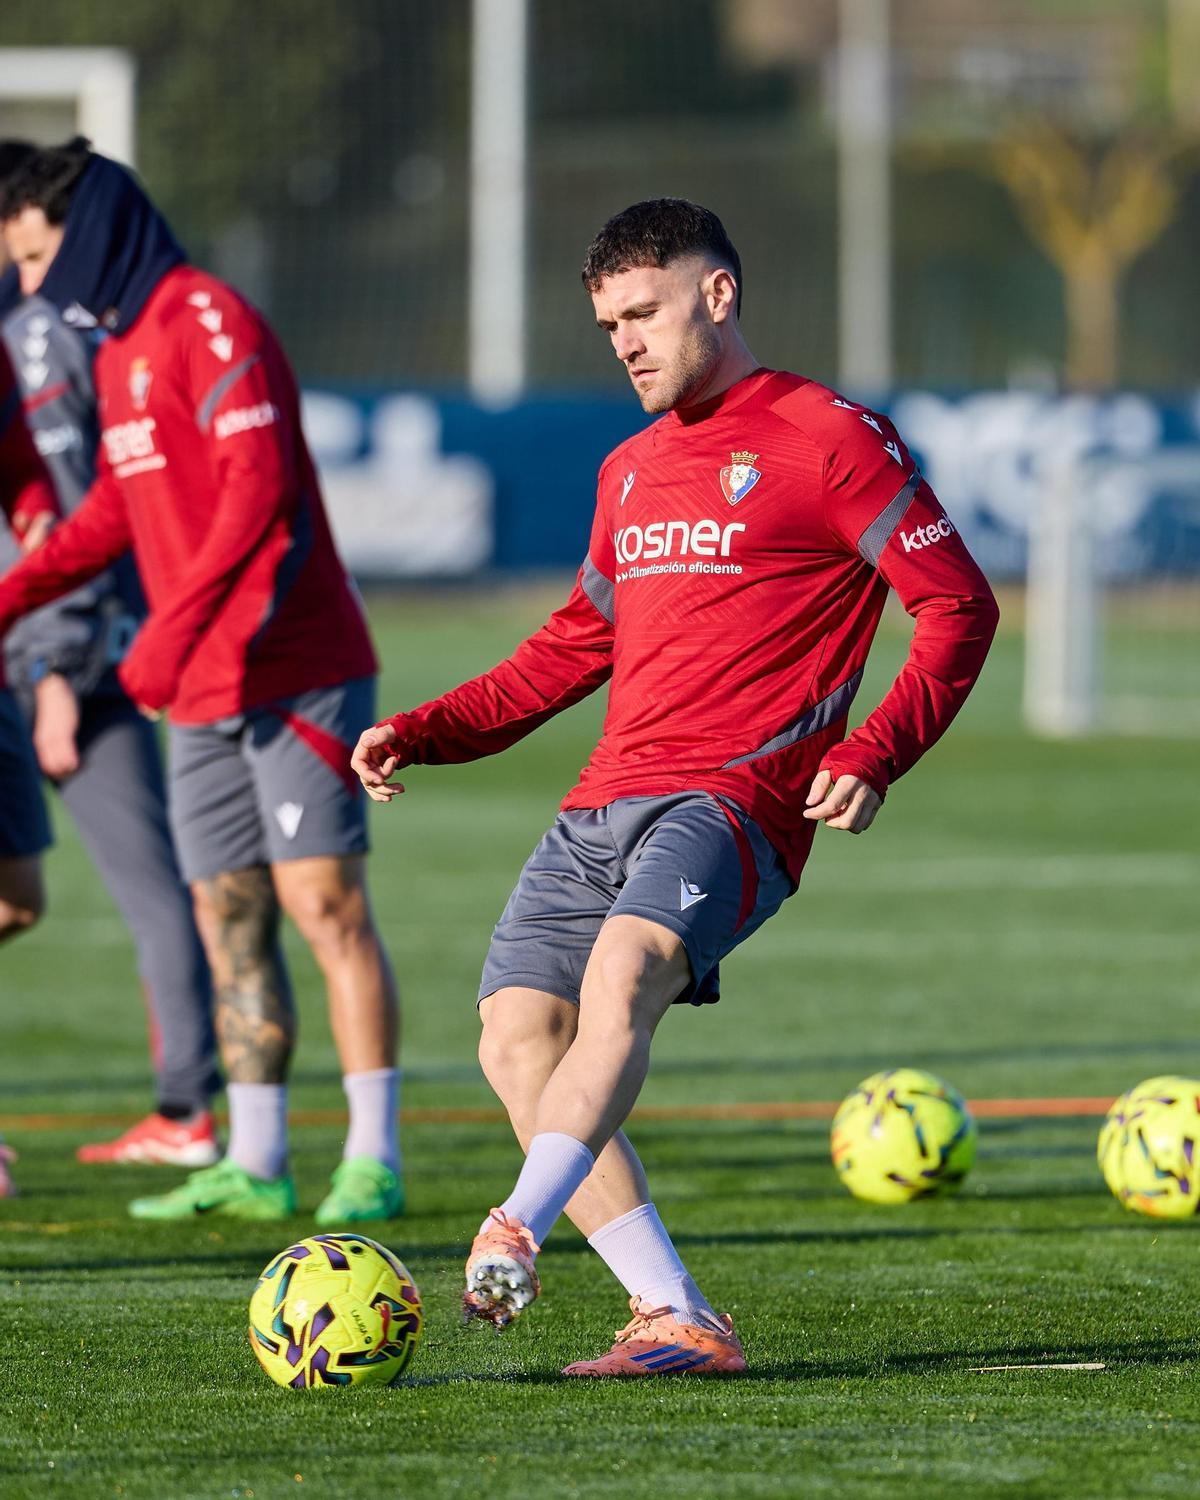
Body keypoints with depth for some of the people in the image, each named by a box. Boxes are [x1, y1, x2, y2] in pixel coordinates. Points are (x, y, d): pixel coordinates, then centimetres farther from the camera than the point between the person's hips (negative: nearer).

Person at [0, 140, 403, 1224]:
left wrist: (168, 635, -20)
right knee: (229, 920, 7)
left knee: (324, 900, -8)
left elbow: (258, 488, -19)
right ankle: (256, 1164, 11)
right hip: (203, 692, 9)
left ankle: (373, 1160, -7)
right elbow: (115, 511, 23)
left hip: (291, 674, -9)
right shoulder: (118, 347, 17)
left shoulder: (207, 323, -11)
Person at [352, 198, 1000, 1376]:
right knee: (517, 1035, -11)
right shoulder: (631, 471, 24)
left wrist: (872, 757, -15)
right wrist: (426, 732, 20)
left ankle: (516, 1233, -47)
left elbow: (957, 608, -1)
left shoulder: (831, 440, 1)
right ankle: (676, 1320, -13)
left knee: (625, 965, -34)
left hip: (733, 802, -7)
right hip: (605, 801, 7)